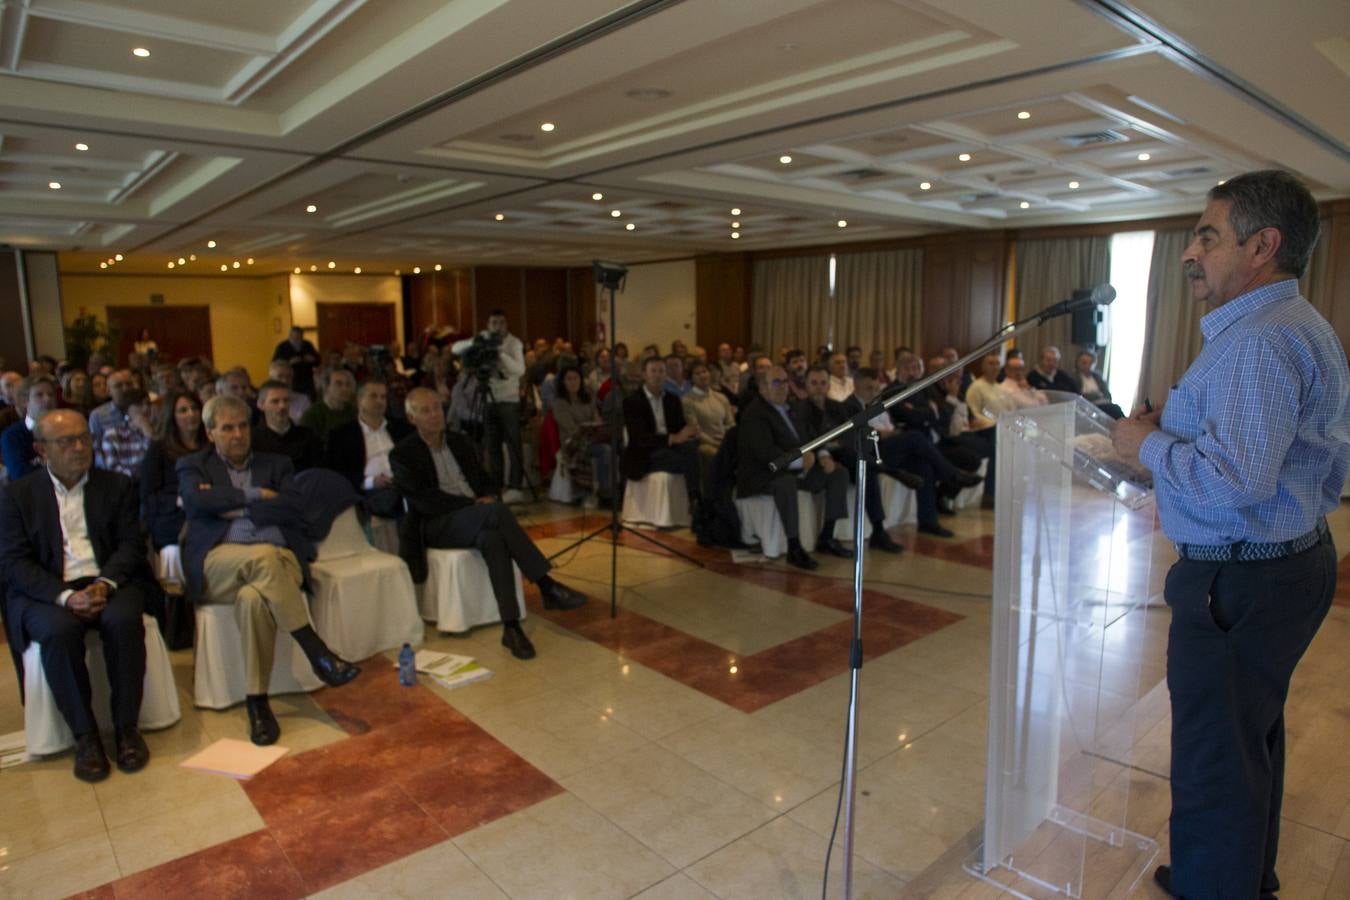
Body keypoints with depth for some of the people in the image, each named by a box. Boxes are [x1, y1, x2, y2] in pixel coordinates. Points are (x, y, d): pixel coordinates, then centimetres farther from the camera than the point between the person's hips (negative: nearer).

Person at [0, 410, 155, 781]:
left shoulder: (117, 485, 12)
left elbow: (131, 544, 4)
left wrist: (105, 584, -16)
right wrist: (65, 596, -18)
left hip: (109, 583, 1)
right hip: (47, 592, 0)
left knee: (124, 620, -31)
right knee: (59, 631, -32)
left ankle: (126, 726, -17)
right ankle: (84, 735, -19)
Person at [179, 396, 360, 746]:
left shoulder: (276, 464, 22)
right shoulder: (193, 466, 20)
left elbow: (293, 510, 2)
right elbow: (197, 500, -5)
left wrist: (232, 506, -1)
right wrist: (255, 496, 0)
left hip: (280, 559, 1)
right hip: (218, 565, -1)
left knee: (253, 597, -35)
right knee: (264, 555, -36)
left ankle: (257, 701, -24)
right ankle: (318, 653, -32)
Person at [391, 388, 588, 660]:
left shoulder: (460, 442, 17)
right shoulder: (403, 454, 1)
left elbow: (484, 480, 21)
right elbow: (422, 500, -11)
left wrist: (487, 498, -4)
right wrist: (473, 503, -18)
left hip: (475, 517, 4)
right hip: (437, 526, -4)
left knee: (493, 539, -35)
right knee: (498, 510, -34)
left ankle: (511, 626, -37)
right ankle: (547, 586, -35)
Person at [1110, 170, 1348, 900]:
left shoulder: (1257, 342, -22)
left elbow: (1236, 480, -30)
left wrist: (1149, 444, -16)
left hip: (1241, 582, -12)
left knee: (1215, 764, 1)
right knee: (1252, 741, 25)